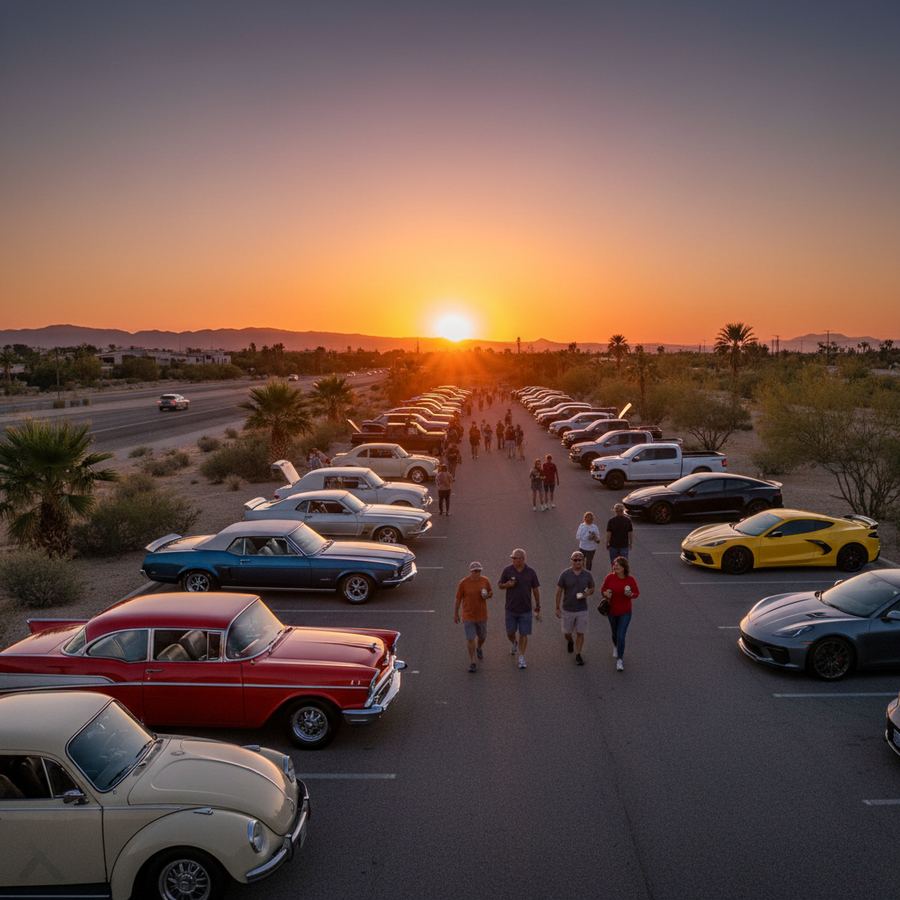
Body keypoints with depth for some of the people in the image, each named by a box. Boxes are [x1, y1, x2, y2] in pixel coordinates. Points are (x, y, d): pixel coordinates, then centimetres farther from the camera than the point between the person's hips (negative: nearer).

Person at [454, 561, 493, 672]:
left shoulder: (485, 581, -6)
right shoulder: (463, 583, -15)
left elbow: (490, 593, 9)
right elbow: (458, 599, -6)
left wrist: (487, 596, -15)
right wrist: (455, 614, 0)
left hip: (481, 615, 3)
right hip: (468, 616, -3)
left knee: (482, 636, 20)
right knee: (470, 639, -4)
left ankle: (479, 648, 53)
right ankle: (472, 662, 9)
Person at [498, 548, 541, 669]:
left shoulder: (531, 572, -6)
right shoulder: (507, 570, -6)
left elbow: (536, 590, 2)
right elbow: (499, 585, 4)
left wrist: (538, 608, 4)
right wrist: (507, 585, -19)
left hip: (525, 610, -1)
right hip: (511, 609, 1)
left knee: (523, 634, 2)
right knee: (510, 633, 10)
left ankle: (521, 658, 15)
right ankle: (514, 644, 43)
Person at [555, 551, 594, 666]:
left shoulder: (587, 575, -5)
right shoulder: (565, 574, -10)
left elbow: (592, 588, 9)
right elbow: (559, 591, -4)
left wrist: (587, 594, -14)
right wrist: (557, 608, -4)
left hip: (582, 610, 0)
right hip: (568, 609, 0)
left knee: (580, 633, 4)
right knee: (567, 633, 13)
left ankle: (578, 655, 19)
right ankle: (570, 642, 46)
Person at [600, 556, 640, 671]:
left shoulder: (630, 579, -13)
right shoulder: (609, 577, -12)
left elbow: (637, 593, -2)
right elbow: (602, 590, 0)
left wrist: (631, 594, -24)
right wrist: (606, 593, -22)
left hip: (625, 612, -2)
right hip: (612, 611, 2)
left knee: (621, 636, -8)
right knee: (615, 633, 21)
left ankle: (620, 660, 6)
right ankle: (615, 647, 54)